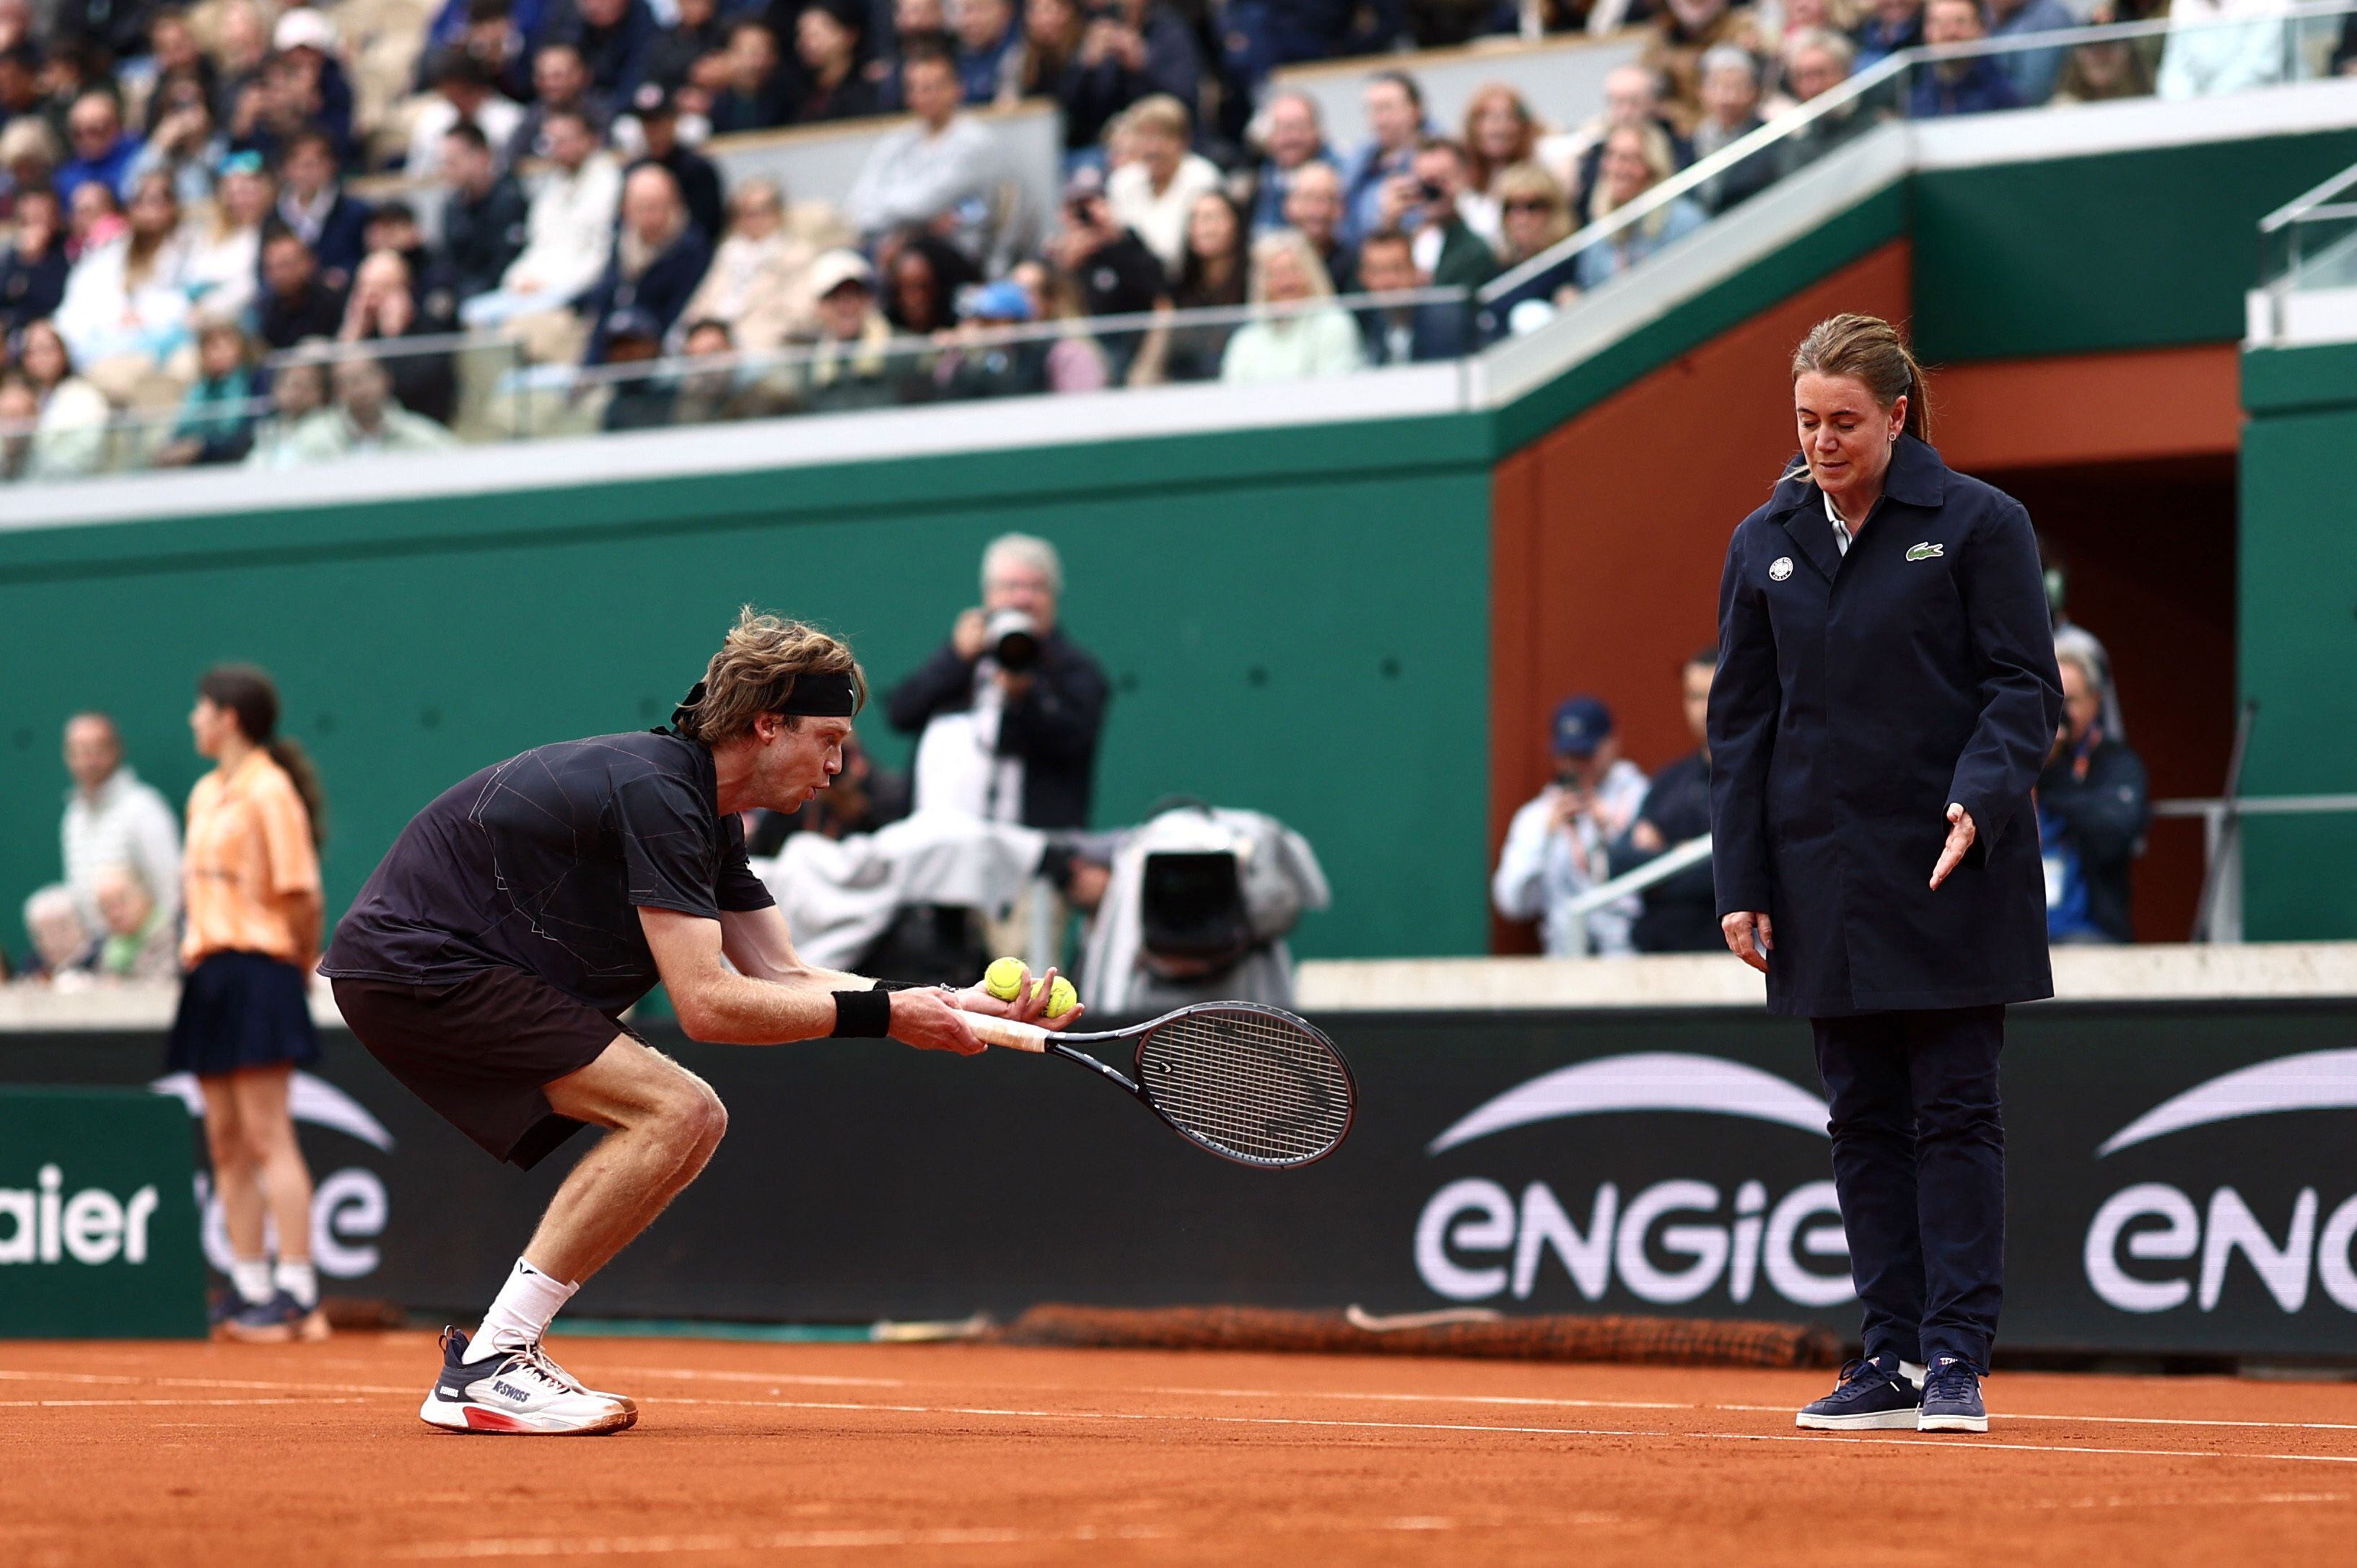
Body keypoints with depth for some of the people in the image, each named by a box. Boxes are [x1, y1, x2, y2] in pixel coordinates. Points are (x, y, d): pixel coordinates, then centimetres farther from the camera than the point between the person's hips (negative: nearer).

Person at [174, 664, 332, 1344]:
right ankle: (250, 1289, 12)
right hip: (209, 974, 9)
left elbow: (302, 895, -13)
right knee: (226, 1141, 8)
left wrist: (300, 963, -5)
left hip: (257, 973, -9)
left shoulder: (269, 792, -10)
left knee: (267, 1137, -10)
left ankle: (297, 1294, -10)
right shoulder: (205, 794, 16)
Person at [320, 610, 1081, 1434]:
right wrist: (880, 1014, -19)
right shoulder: (656, 793, -20)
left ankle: (492, 1350, 7)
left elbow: (784, 977, 12)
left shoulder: (706, 811, 12)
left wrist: (952, 1006, 1)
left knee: (692, 1122, 8)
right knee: (675, 1111, -19)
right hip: (412, 966, -10)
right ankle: (483, 1372, -17)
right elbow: (708, 1004, -23)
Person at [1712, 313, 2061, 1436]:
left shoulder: (1978, 524, -2)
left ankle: (1956, 1355, -3)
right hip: (1823, 885, 4)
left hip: (1951, 879, -4)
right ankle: (1892, 1356, 6)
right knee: (1865, 1121, 4)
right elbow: (1740, 724, 11)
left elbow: (2025, 688, -4)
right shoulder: (1764, 545, 10)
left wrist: (1979, 799, -22)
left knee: (1954, 1115, -4)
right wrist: (1740, 882, 4)